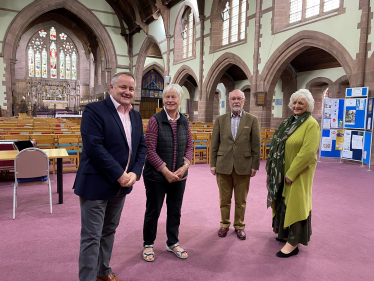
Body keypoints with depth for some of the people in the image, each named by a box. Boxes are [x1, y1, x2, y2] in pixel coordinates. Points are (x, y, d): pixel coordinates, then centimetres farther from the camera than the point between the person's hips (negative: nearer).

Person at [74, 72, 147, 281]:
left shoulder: (136, 116, 9)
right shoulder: (95, 110, -13)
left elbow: (142, 146, 8)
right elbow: (94, 147, -22)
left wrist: (134, 173, -9)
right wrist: (119, 175, -21)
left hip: (122, 184, 7)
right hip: (97, 184, -7)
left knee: (109, 231, 21)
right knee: (92, 237, 4)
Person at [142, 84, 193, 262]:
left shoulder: (184, 122, 3)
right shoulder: (155, 120, -11)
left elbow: (189, 146, 7)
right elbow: (150, 150, -14)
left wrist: (185, 166, -9)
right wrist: (166, 171, -17)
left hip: (178, 176, 4)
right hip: (156, 175, -4)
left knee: (175, 210, 16)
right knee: (153, 211, 10)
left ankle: (173, 243, 36)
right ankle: (148, 245, 31)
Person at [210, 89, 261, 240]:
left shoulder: (252, 120, 2)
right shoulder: (220, 119, 5)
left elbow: (256, 145, 1)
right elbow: (214, 143, 5)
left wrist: (255, 165, -2)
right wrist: (213, 164, 2)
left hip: (243, 166, -1)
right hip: (223, 165, 1)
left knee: (241, 200, 11)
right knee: (224, 199, 12)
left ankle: (239, 225, 29)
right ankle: (224, 224, 30)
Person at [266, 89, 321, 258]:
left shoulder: (311, 124, -14)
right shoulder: (289, 122, 10)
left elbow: (308, 152, -22)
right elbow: (279, 146, 13)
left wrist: (291, 173, -21)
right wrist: (280, 171, 6)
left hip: (299, 173, -8)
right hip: (284, 171, 8)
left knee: (295, 203, -1)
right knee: (285, 201, 15)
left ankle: (293, 243, 10)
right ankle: (287, 233, 32)